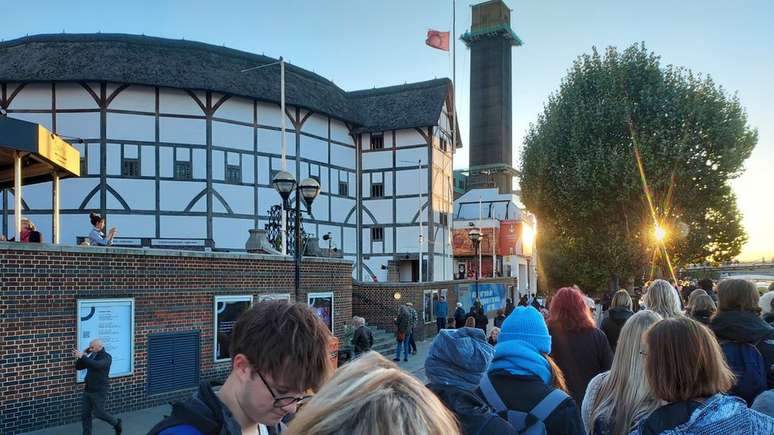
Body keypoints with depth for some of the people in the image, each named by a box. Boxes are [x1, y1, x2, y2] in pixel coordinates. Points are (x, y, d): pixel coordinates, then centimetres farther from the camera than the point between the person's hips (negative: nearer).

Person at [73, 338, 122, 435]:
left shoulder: (106, 357, -12)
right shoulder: (91, 356, 9)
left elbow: (97, 365, -31)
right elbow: (78, 367, 11)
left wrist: (83, 357, -32)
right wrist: (80, 356, -4)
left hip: (99, 391, -7)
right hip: (88, 390, 7)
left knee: (98, 413, -1)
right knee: (85, 414, 5)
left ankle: (116, 423, 22)